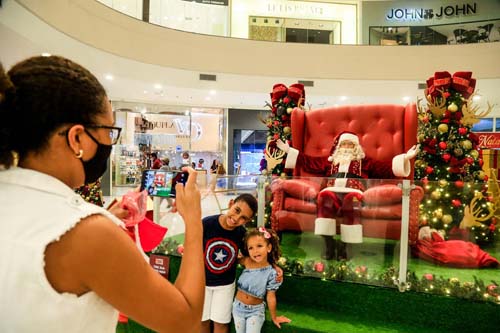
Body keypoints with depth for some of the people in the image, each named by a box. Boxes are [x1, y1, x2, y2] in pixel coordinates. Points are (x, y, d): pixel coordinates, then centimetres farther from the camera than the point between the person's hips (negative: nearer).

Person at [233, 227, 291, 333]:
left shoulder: (271, 273, -20)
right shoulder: (246, 262, -17)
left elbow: (271, 297, -9)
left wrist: (274, 317, -1)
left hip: (256, 310, -2)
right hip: (238, 306, 3)